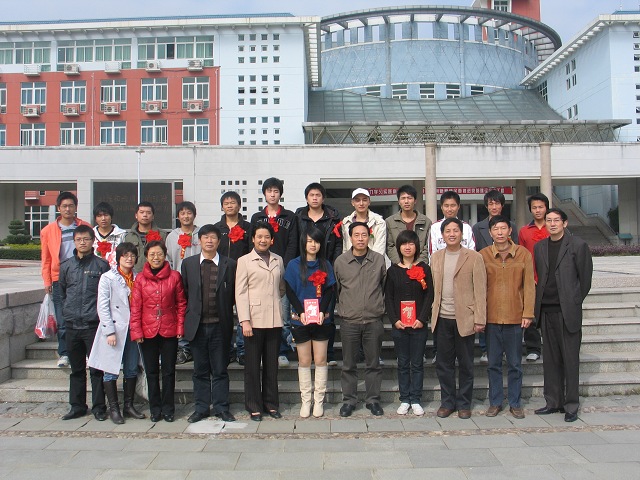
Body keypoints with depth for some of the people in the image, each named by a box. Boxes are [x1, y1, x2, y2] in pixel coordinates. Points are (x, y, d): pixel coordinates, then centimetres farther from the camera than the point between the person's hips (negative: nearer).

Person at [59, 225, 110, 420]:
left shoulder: (101, 265, 0)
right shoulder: (66, 266, 10)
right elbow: (62, 292, 20)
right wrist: (68, 311, 13)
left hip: (94, 324, -3)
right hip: (72, 325, 4)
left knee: (97, 368, 0)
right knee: (76, 369, 13)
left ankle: (99, 407, 10)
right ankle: (77, 406, 23)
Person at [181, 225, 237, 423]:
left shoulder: (229, 264, 1)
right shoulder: (188, 263, 6)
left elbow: (233, 295, 3)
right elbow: (184, 293, 8)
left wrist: (226, 316, -3)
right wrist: (187, 320, 4)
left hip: (220, 326, -1)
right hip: (197, 325, 1)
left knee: (220, 370, 7)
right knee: (200, 370, 11)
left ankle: (221, 408, 18)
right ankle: (201, 407, 22)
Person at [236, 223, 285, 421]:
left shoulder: (278, 260, 12)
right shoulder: (244, 261, 1)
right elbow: (240, 293, -4)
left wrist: (274, 300, 9)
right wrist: (245, 320, -10)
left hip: (275, 321, 3)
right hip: (254, 321, -3)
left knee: (272, 364, 10)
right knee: (252, 365, 3)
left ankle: (271, 404, 22)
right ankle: (254, 407, 15)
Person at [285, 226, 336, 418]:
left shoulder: (325, 265, 7)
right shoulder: (294, 265, 3)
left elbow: (329, 291, 3)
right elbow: (290, 292, -1)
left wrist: (322, 311, -12)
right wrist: (301, 312, -14)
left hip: (322, 319, 1)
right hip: (300, 320, -1)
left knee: (320, 360, 3)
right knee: (304, 361, 5)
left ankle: (319, 401, 13)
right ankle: (306, 400, 14)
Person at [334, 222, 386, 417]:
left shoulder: (379, 260, 2)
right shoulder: (340, 261, 1)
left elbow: (385, 286, 12)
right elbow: (336, 288, 10)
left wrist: (378, 304, 12)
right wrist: (343, 308, 11)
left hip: (374, 321, 0)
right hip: (349, 321, 0)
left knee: (373, 363, 9)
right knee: (349, 364, 7)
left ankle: (373, 399, 21)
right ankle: (349, 400, 19)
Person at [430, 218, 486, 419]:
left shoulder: (474, 257, -3)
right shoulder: (435, 257, 9)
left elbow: (480, 290, -5)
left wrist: (479, 319, -9)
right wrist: (433, 314, 8)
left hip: (464, 318, -3)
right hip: (442, 319, 3)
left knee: (465, 364, 7)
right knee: (443, 363, 9)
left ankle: (464, 403, 21)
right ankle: (447, 402, 23)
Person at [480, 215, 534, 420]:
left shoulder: (523, 254, 2)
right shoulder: (483, 255, 1)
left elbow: (529, 285, 2)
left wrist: (528, 313, -4)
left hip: (515, 317, 0)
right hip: (491, 317, 0)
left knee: (515, 363, 9)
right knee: (493, 363, 9)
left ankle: (515, 403, 22)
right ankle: (495, 402, 21)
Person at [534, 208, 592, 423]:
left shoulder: (578, 245, -3)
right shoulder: (539, 247, 11)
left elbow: (585, 278, 0)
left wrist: (574, 302, 3)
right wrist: (539, 303, 8)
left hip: (568, 311, -4)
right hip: (547, 310, 5)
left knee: (570, 359, 1)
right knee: (551, 359, 11)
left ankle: (571, 405, 12)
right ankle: (553, 402, 20)